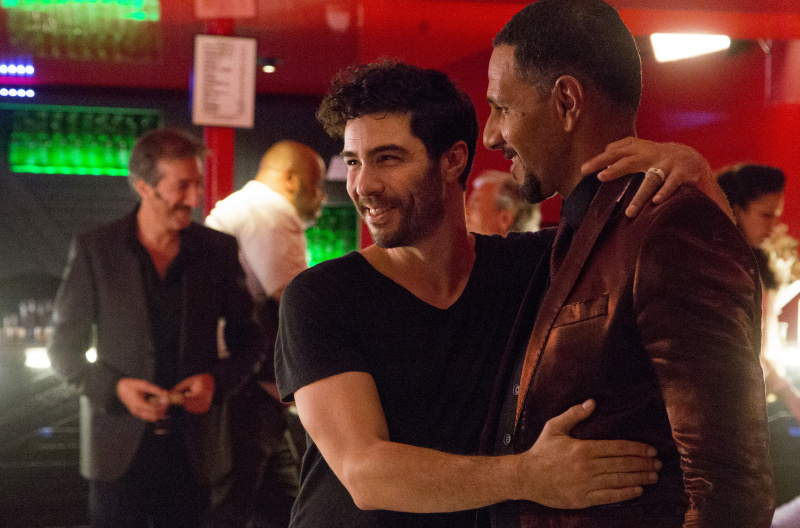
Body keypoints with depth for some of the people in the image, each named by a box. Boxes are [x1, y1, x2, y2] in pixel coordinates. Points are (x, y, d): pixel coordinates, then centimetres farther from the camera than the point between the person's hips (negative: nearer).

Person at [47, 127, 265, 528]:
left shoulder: (219, 250, 4)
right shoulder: (94, 250, -1)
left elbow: (249, 340, 11)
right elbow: (63, 349, 3)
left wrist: (216, 381, -9)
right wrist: (114, 387, -14)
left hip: (193, 450, 2)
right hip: (120, 449, -1)